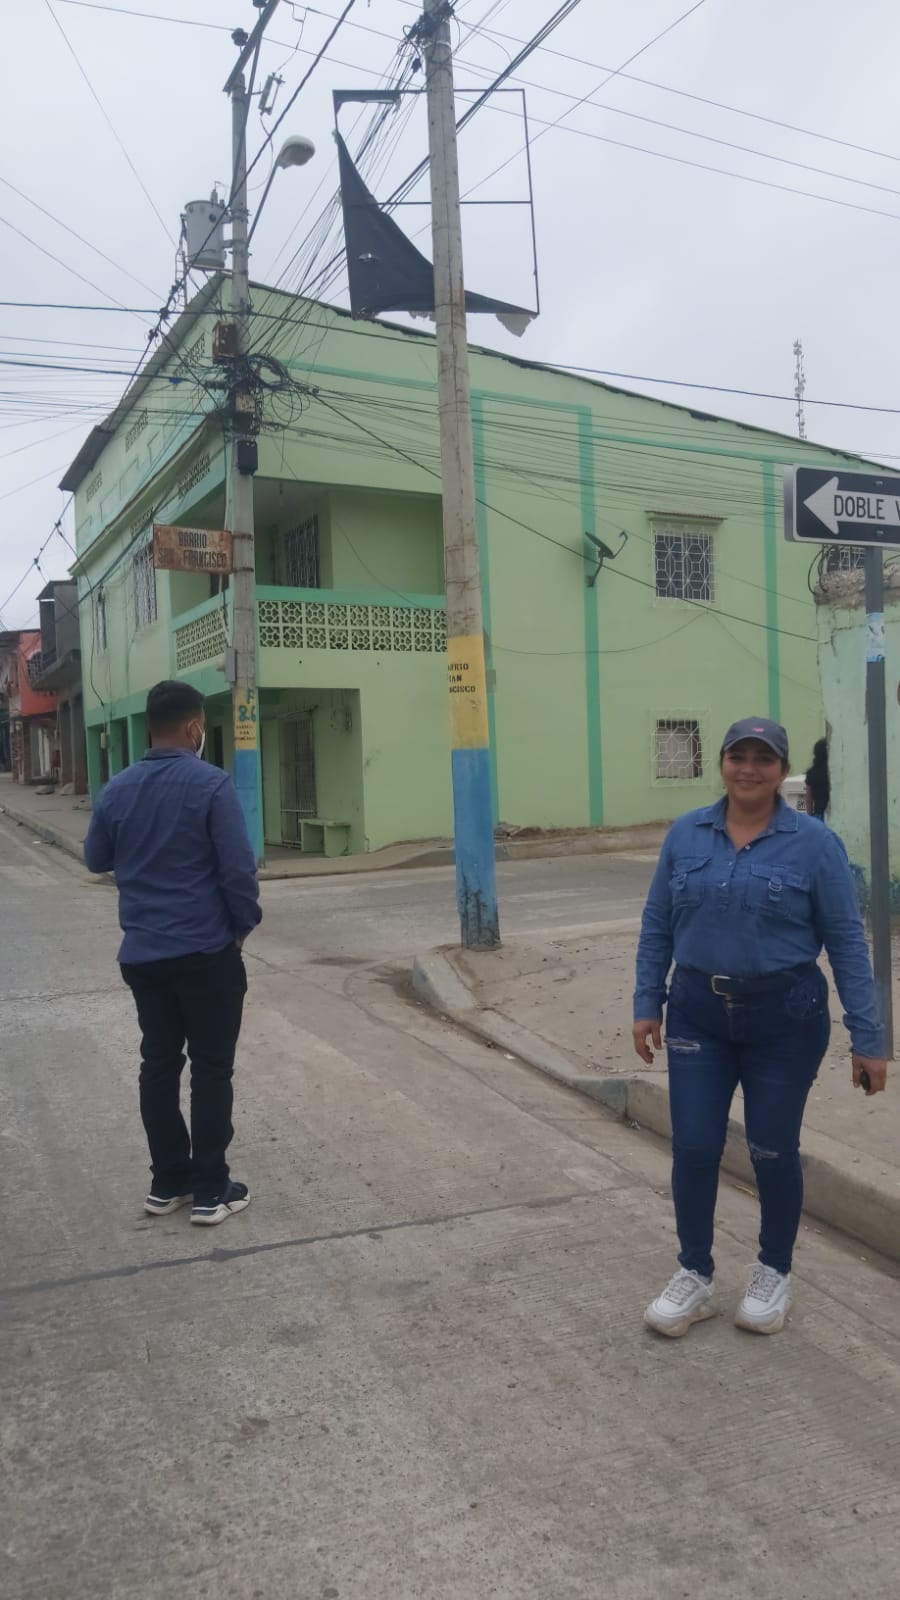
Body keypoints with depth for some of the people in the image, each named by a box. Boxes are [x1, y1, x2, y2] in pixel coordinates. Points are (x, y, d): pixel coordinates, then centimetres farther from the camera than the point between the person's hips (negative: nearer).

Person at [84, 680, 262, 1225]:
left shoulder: (117, 789, 4)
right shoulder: (211, 784, -14)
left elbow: (96, 859, 18)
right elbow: (238, 868, -16)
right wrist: (245, 924, -1)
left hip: (142, 953, 6)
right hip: (206, 952, -5)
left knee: (159, 1064, 14)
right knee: (212, 1068, 4)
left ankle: (168, 1181, 22)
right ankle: (210, 1189, 10)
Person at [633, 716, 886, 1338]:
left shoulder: (814, 843, -9)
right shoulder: (685, 835, 0)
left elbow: (847, 941, -7)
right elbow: (657, 926, 6)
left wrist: (868, 1038, -8)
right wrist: (647, 1005, 3)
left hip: (785, 1019, -2)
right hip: (698, 1014, 3)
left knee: (773, 1150, 10)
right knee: (693, 1148, 4)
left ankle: (775, 1274, 32)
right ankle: (695, 1277, 23)